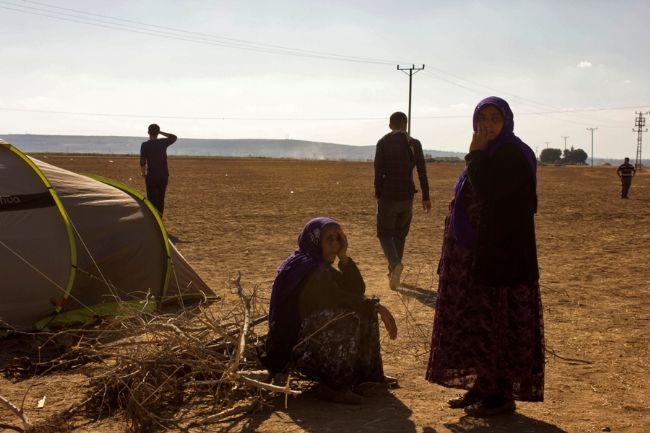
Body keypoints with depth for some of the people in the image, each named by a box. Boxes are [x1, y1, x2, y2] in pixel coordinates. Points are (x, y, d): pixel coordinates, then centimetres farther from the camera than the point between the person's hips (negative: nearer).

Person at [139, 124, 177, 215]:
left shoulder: (145, 145, -9)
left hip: (151, 176, -2)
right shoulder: (163, 142, -3)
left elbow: (142, 162, -8)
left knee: (152, 200, 3)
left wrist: (143, 174, 7)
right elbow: (174, 137, 17)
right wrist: (161, 132, 10)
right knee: (160, 200, 12)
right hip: (163, 176, 2)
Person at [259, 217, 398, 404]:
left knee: (364, 310, 7)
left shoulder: (320, 266, 12)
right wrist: (377, 307, -21)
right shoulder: (306, 268, -18)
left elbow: (358, 290, 7)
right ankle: (334, 385, -19)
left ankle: (362, 375, 11)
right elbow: (338, 298, -25)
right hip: (294, 345, -10)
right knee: (353, 315, -26)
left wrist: (344, 257, -3)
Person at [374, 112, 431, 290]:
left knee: (385, 234, 5)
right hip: (407, 196, 3)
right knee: (400, 235, 18)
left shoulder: (383, 143, -4)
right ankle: (393, 272, 22)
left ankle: (395, 264, -22)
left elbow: (378, 171, -8)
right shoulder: (414, 144, 3)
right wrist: (426, 197, 5)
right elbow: (422, 172, 1)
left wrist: (378, 193, 3)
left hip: (388, 196, -3)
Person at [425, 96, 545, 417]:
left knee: (497, 320, -3)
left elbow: (487, 192, -27)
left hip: (499, 256, -9)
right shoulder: (486, 155, 15)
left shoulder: (513, 155, -13)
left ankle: (502, 394, 5)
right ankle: (483, 384, 21)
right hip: (474, 257, 9)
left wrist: (476, 153, -16)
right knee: (477, 320, 12)